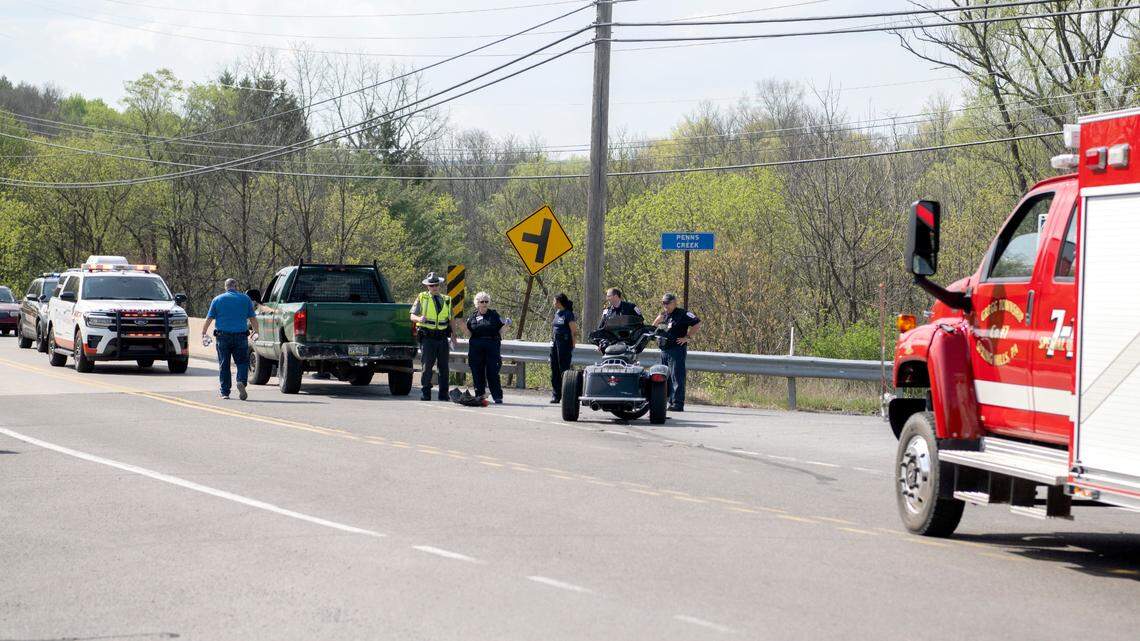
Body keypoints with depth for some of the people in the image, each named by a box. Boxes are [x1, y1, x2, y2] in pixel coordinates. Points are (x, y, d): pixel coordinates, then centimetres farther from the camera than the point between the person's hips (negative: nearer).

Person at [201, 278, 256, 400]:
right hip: (241, 336, 0)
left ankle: (225, 392, 7)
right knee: (242, 362, 6)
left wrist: (203, 334, 12)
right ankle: (241, 381, -21)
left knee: (224, 365, 6)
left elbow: (209, 319, 4)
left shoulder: (217, 299, 5)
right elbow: (253, 318, 8)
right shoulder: (245, 299, 5)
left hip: (223, 336, 0)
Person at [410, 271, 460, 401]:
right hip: (427, 337, -3)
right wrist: (419, 319, -22)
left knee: (443, 366, 3)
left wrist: (455, 337, 8)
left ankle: (443, 394, 8)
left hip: (442, 338, 3)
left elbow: (451, 320, 17)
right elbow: (412, 316, 2)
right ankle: (426, 394, 0)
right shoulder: (422, 298, 4)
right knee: (427, 366, -6)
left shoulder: (446, 300, 15)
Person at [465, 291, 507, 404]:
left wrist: (505, 325, -11)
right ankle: (479, 396, 11)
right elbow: (469, 333, 11)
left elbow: (501, 330, 8)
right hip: (476, 348, 2)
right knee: (477, 373, 3)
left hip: (492, 347, -2)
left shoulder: (494, 315, 8)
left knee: (492, 372, -7)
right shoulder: (473, 317, 11)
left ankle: (497, 396, -5)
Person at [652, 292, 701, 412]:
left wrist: (687, 337, -14)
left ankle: (678, 404, -13)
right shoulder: (665, 315, 16)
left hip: (677, 349, -9)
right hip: (664, 351, 9)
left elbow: (697, 324, -13)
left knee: (677, 378, -11)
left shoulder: (682, 314, -7)